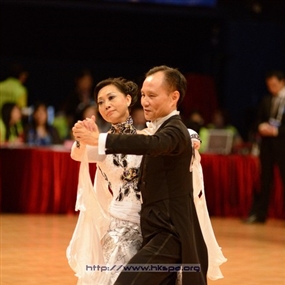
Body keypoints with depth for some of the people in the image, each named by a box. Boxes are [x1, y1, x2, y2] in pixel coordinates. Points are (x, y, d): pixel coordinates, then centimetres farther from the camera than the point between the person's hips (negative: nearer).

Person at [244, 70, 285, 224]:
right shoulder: (266, 100, 12)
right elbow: (259, 120, 14)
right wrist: (261, 127, -8)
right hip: (267, 143, 5)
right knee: (264, 179, 7)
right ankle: (258, 214, 10)